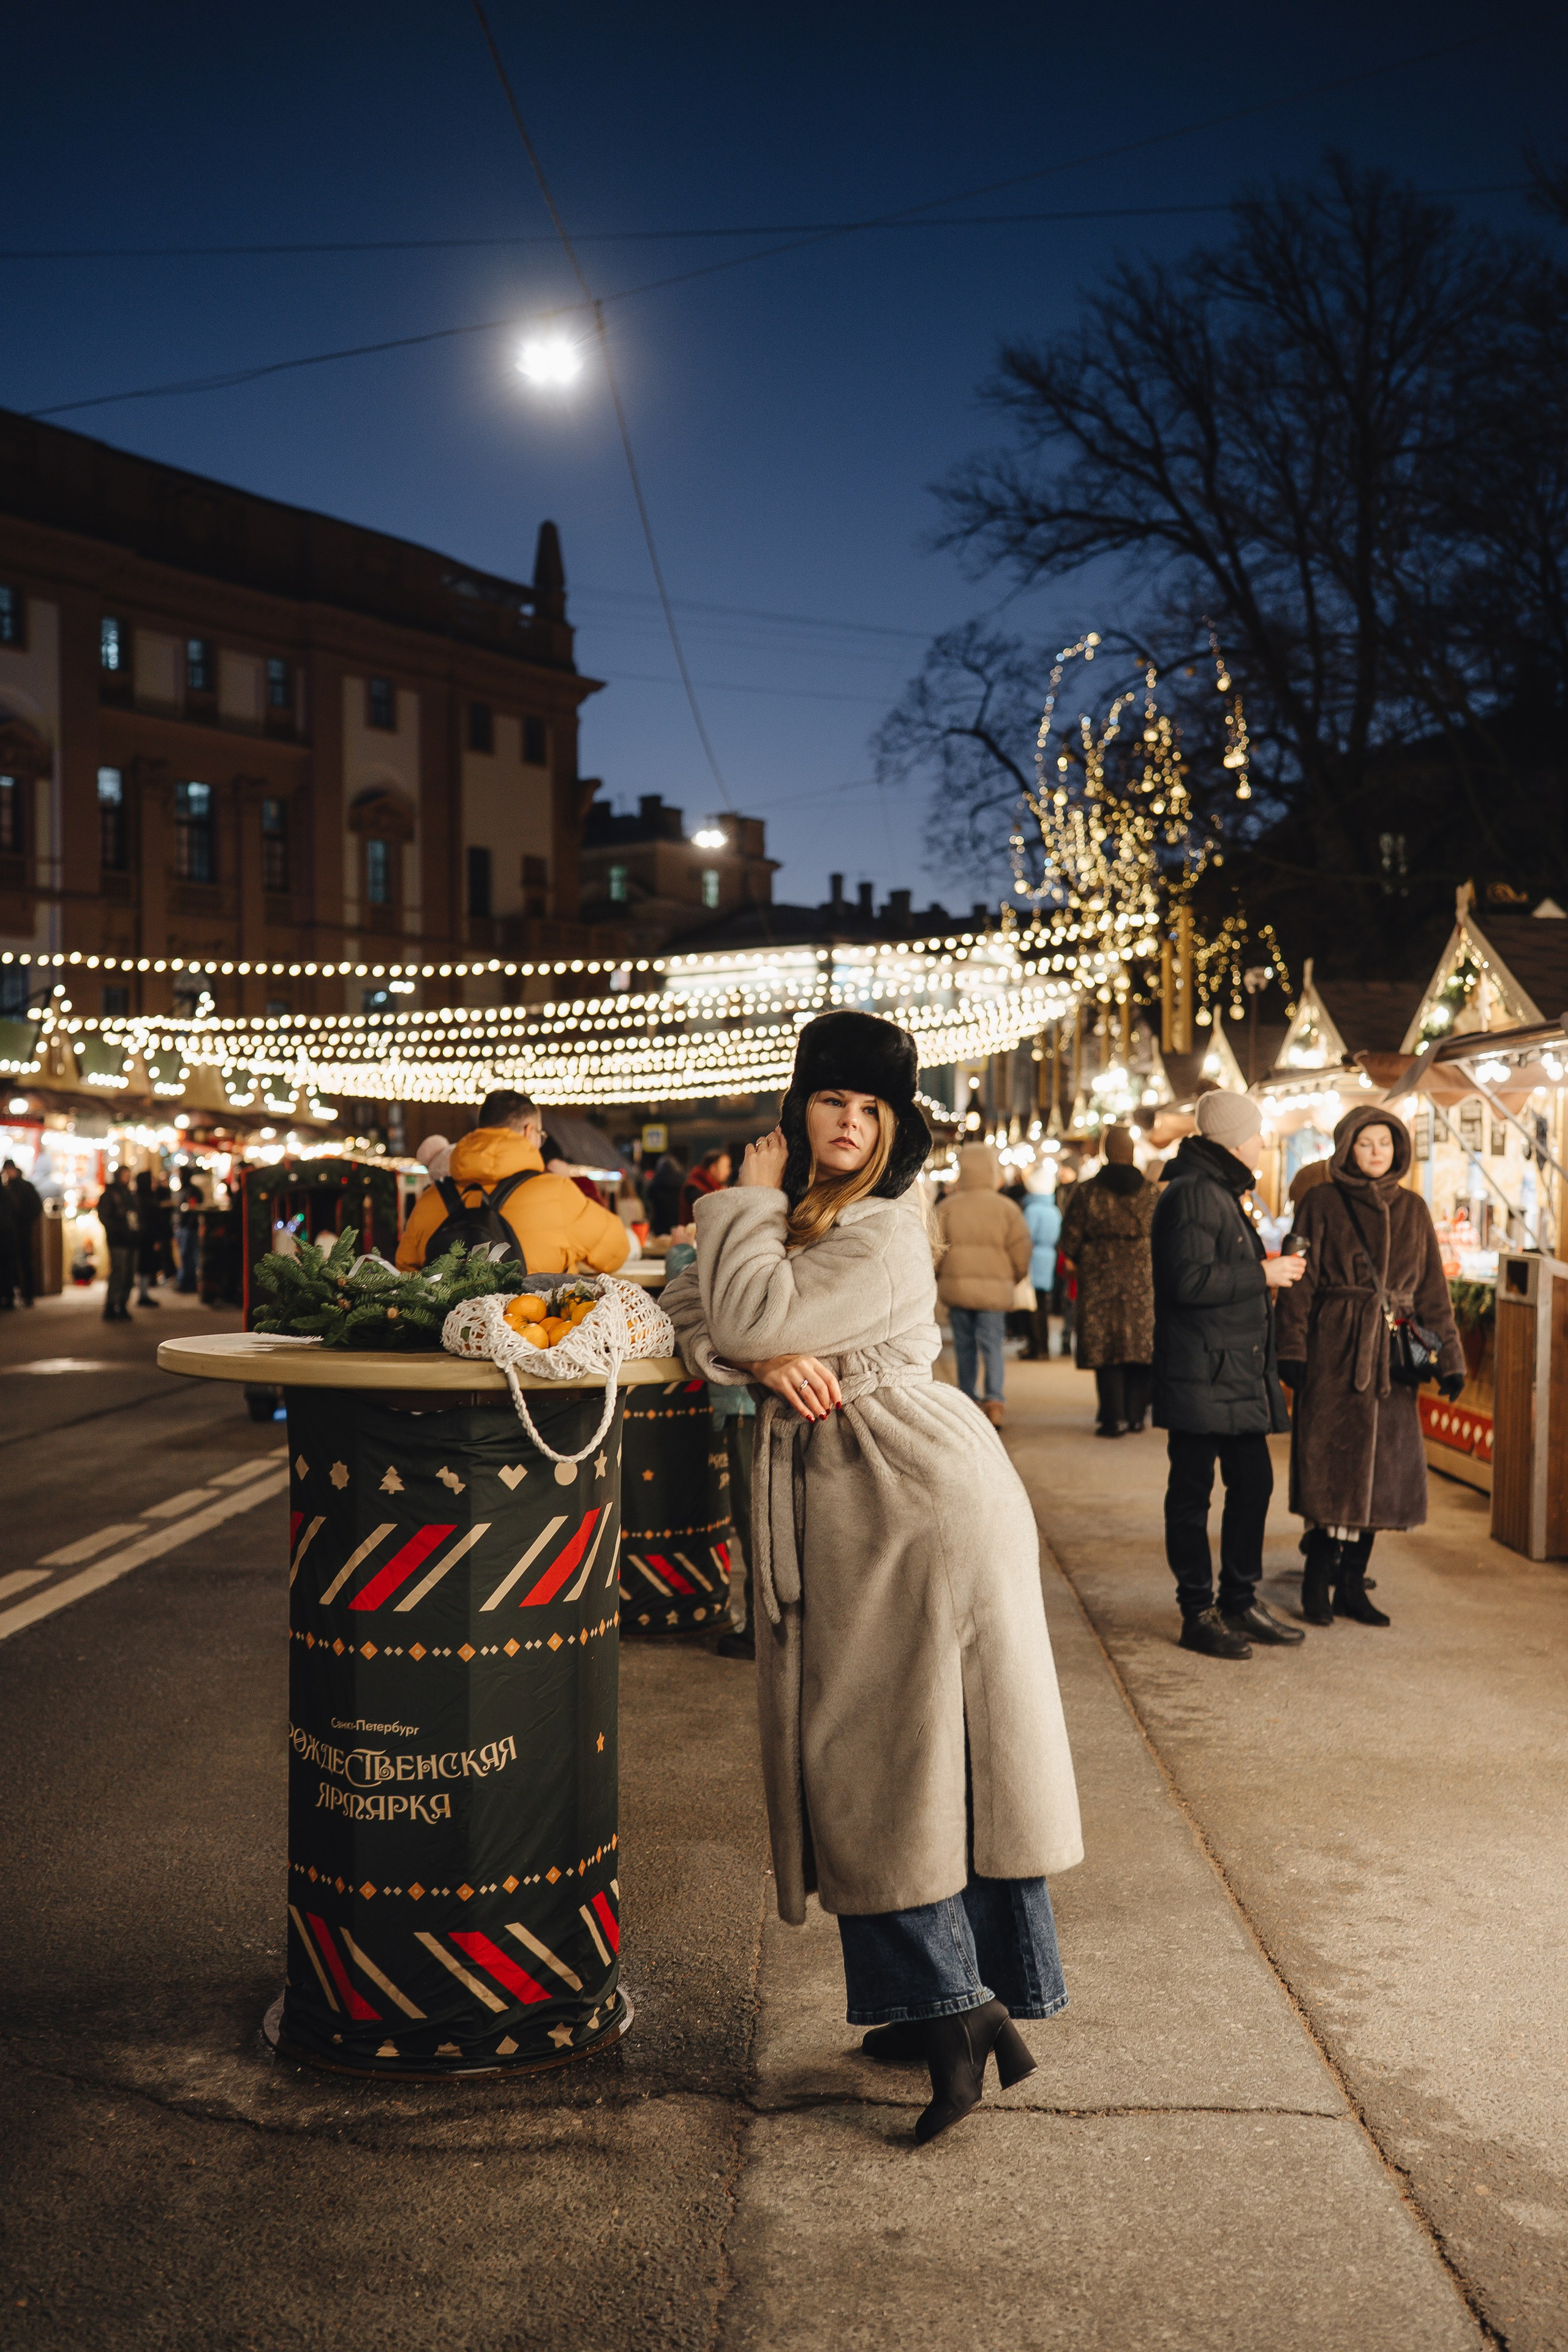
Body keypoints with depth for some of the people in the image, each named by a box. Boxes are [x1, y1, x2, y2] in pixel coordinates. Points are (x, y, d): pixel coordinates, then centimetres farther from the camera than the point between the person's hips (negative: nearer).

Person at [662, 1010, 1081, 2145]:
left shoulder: (888, 1232, -11)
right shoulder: (790, 1218, 14)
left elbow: (758, 1312, -21)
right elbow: (693, 1310, 5)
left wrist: (752, 1198, -6)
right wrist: (766, 1361, -14)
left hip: (922, 1498, -8)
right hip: (838, 1508, 8)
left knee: (930, 1753, -5)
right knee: (873, 1753, 10)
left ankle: (959, 2007, 2)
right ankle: (953, 2005, 17)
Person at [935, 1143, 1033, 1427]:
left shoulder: (948, 1207, -1)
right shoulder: (1006, 1208, -2)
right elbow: (1021, 1253, -1)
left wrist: (941, 1281, 15)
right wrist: (1013, 1280, 16)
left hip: (956, 1286, 1)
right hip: (994, 1289, -1)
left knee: (964, 1345, 13)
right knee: (991, 1344, 1)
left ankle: (967, 1401, 20)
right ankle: (994, 1400, -15)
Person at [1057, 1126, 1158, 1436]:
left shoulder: (1086, 1192, -6)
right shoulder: (1152, 1193, 0)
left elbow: (1070, 1241, -4)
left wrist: (1079, 1262, 16)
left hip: (1100, 1283, -2)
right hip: (1143, 1283, 2)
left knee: (1106, 1351, 2)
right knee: (1139, 1344, 11)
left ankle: (1113, 1418, 0)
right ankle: (1136, 1415, 15)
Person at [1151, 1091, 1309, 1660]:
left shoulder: (1221, 1191, 20)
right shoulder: (1192, 1193, -14)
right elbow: (1190, 1281, -23)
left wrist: (1269, 1266, 14)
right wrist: (1262, 1274, -16)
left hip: (1239, 1373, 10)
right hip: (1200, 1374, -10)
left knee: (1253, 1483, 13)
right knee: (1192, 1491, 0)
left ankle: (1240, 1601, 25)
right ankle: (1197, 1614, 8)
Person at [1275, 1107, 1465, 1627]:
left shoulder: (1412, 1209, 12)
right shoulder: (1321, 1203, 0)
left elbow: (1432, 1289, 12)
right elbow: (1299, 1280, -5)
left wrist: (1448, 1357, 5)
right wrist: (1292, 1348, -14)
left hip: (1391, 1355, 4)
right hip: (1333, 1351, -4)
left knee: (1379, 1466, 5)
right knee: (1332, 1465, -4)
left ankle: (1351, 1584, 15)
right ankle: (1319, 1584, 8)